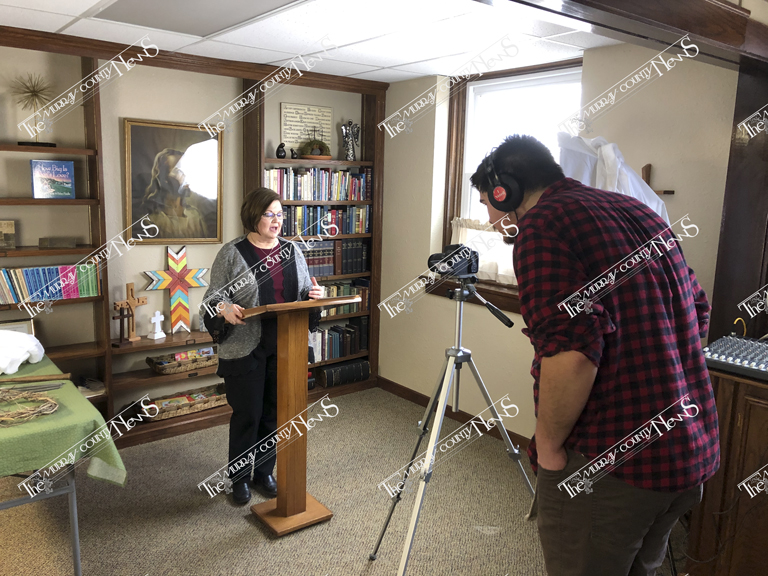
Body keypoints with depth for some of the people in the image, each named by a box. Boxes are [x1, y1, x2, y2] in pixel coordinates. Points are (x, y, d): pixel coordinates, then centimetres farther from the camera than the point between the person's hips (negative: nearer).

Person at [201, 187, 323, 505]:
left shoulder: (292, 250, 9)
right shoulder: (232, 253, -4)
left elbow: (304, 293, 14)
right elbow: (212, 298, -5)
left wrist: (314, 295, -8)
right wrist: (225, 309, -26)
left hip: (284, 347, 4)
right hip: (245, 348, -4)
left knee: (274, 412, 13)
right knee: (247, 414, 4)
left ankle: (264, 472, 31)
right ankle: (239, 478, 24)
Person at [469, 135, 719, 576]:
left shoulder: (543, 224, -14)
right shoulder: (639, 211, 12)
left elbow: (572, 349, -28)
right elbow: (698, 310, 20)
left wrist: (548, 447, -13)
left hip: (606, 462, -9)